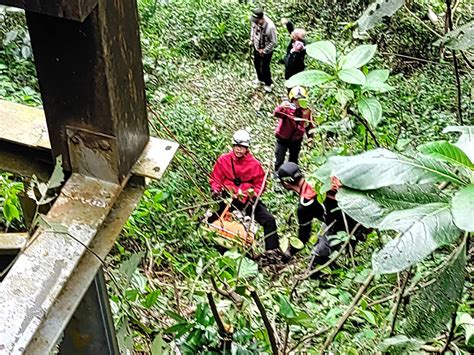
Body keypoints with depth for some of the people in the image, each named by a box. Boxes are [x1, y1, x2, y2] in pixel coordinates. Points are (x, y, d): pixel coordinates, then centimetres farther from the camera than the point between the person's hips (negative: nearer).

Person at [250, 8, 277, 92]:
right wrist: (251, 40, 4)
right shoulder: (255, 21, -21)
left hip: (266, 51, -6)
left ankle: (268, 84, 35)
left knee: (265, 68, 9)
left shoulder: (270, 27, -37)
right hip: (256, 47, 6)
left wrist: (264, 51, -19)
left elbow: (273, 42, -25)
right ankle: (260, 79, 52)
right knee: (257, 64, 25)